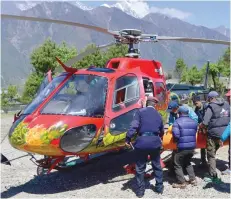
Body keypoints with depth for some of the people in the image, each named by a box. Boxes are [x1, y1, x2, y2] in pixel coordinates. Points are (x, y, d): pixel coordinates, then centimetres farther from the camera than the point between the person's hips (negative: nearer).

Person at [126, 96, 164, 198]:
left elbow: (134, 126, -13)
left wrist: (128, 139, -10)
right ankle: (159, 187, 29)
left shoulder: (140, 111, -1)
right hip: (155, 142, 3)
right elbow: (161, 131, 20)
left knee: (140, 167, 9)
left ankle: (140, 190, 15)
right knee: (157, 165, 20)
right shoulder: (158, 115, 12)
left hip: (142, 141, -3)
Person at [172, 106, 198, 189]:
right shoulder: (194, 122, 9)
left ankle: (182, 183, 9)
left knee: (178, 165, 9)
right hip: (192, 147, 6)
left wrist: (177, 140, 2)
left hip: (182, 147, -6)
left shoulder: (177, 122, -10)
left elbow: (175, 134, -17)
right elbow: (194, 133, 10)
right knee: (187, 163, 28)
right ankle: (193, 179, 27)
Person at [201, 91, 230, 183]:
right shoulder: (226, 104, 6)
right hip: (224, 133, 7)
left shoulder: (211, 107, -12)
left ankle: (213, 176, 8)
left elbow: (205, 123, -19)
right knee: (213, 152, 21)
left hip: (214, 133, -6)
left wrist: (202, 127, 1)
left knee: (211, 155, 5)